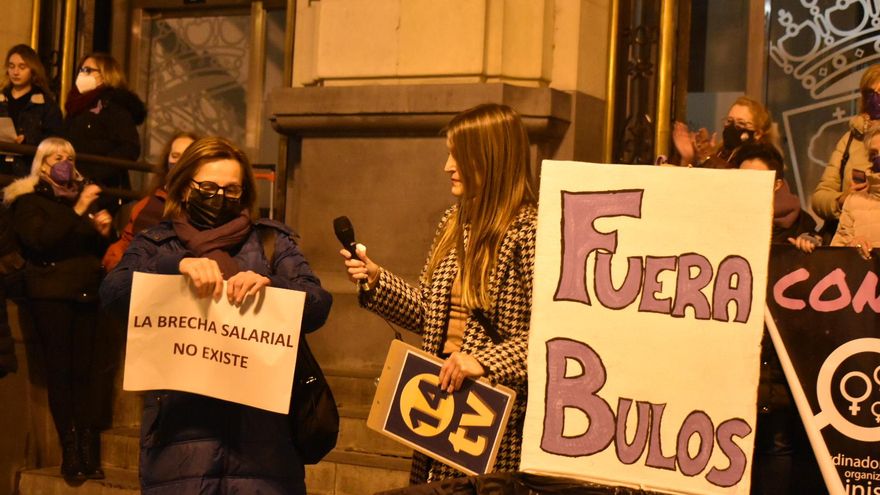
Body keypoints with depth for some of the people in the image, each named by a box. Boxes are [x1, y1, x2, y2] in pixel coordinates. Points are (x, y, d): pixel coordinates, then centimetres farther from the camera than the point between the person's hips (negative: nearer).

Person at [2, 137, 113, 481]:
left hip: (86, 292, 5)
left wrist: (103, 231, 4)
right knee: (60, 369, -7)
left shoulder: (82, 195, 21)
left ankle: (88, 448, -2)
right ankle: (70, 450, -6)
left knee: (84, 369, 0)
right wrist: (77, 212, -17)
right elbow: (40, 240, -14)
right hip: (51, 294, -5)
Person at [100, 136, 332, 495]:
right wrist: (179, 264, -21)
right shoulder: (154, 245, 14)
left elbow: (318, 306, 1)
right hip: (179, 421, 0)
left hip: (259, 418, 0)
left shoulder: (271, 240, 14)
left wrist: (269, 285, -18)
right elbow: (112, 293, -6)